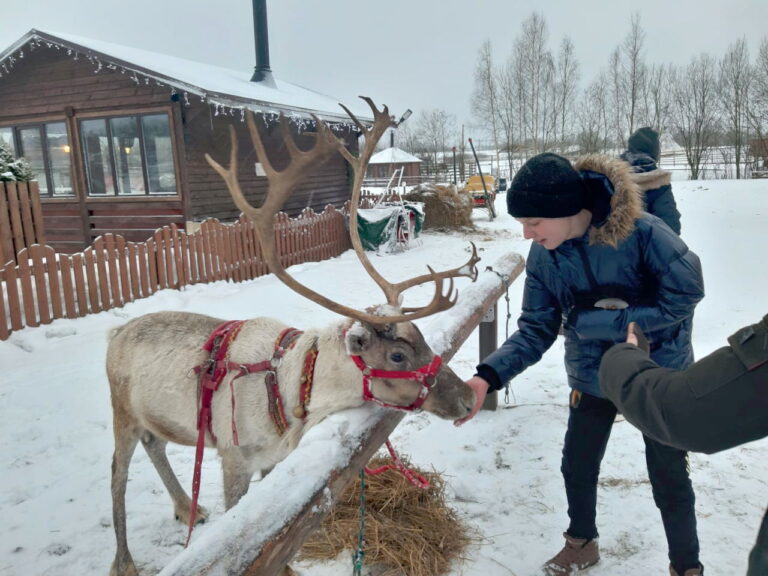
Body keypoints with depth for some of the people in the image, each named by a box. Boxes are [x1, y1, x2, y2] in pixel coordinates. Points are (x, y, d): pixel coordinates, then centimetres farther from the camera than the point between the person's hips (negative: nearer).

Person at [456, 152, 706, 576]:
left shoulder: (642, 232, -28)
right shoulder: (542, 256, -15)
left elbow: (684, 295, -22)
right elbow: (535, 330, -13)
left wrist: (594, 318, -25)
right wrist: (488, 376, -29)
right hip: (592, 377, 4)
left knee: (669, 479, 11)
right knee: (576, 467, 17)